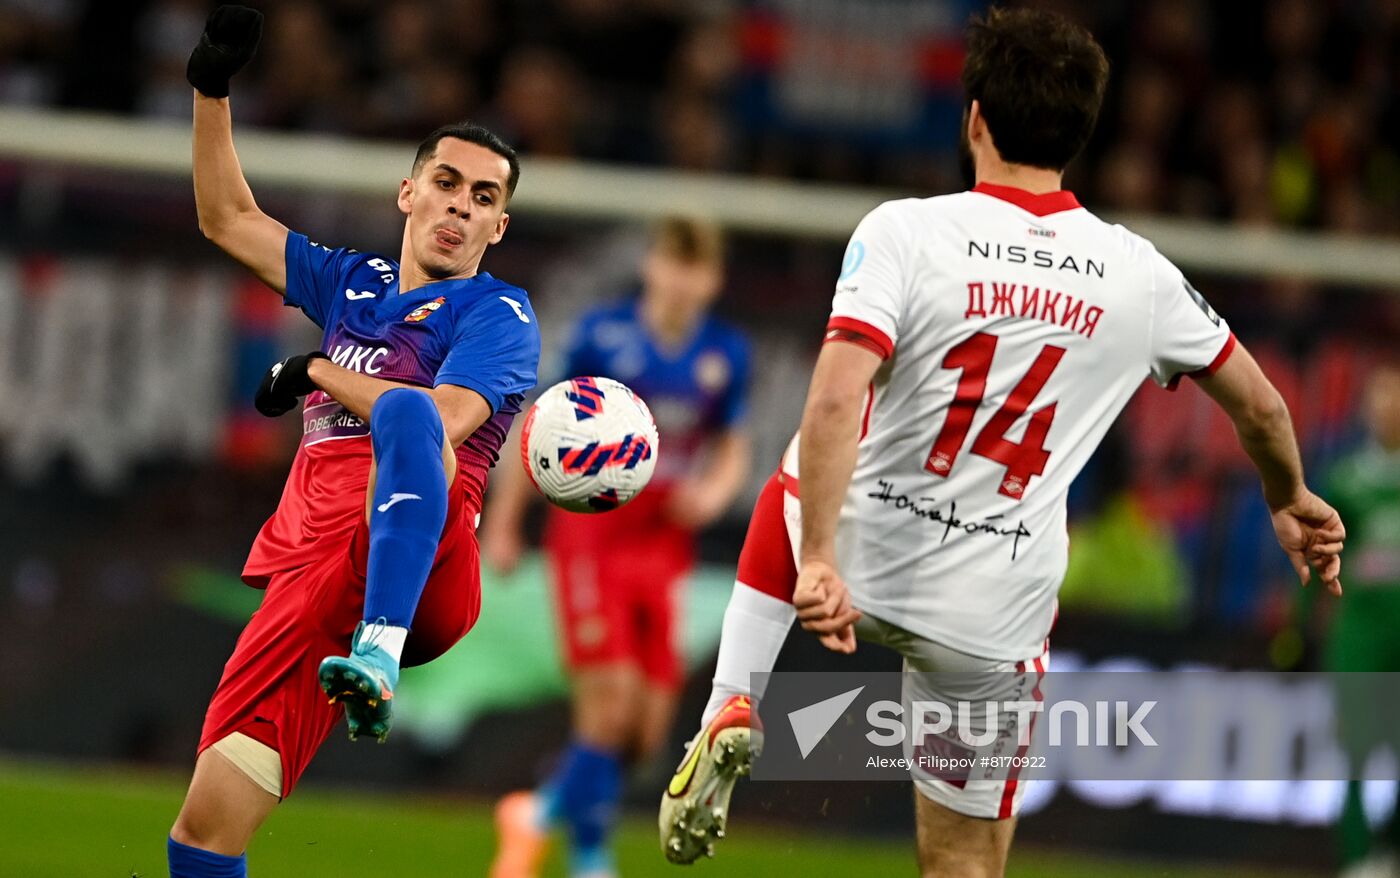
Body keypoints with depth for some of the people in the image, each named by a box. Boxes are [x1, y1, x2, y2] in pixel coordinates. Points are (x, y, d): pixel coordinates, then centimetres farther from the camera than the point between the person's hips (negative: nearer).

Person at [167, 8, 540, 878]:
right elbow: (228, 219, 35)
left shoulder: (497, 312, 9)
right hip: (316, 574, 5)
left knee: (405, 414, -38)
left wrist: (320, 374, 2)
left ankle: (379, 656, -52)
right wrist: (213, 90, 25)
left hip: (422, 566, -5)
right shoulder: (352, 284, 28)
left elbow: (442, 420, -8)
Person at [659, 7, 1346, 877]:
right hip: (995, 621, 1)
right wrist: (1293, 500, 32)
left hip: (861, 564, -1)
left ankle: (730, 714, 17)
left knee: (790, 490, 35)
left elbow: (834, 403, -24)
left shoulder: (905, 232, -12)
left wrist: (819, 565, -24)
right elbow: (1260, 406, 12)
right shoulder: (1138, 276, -2)